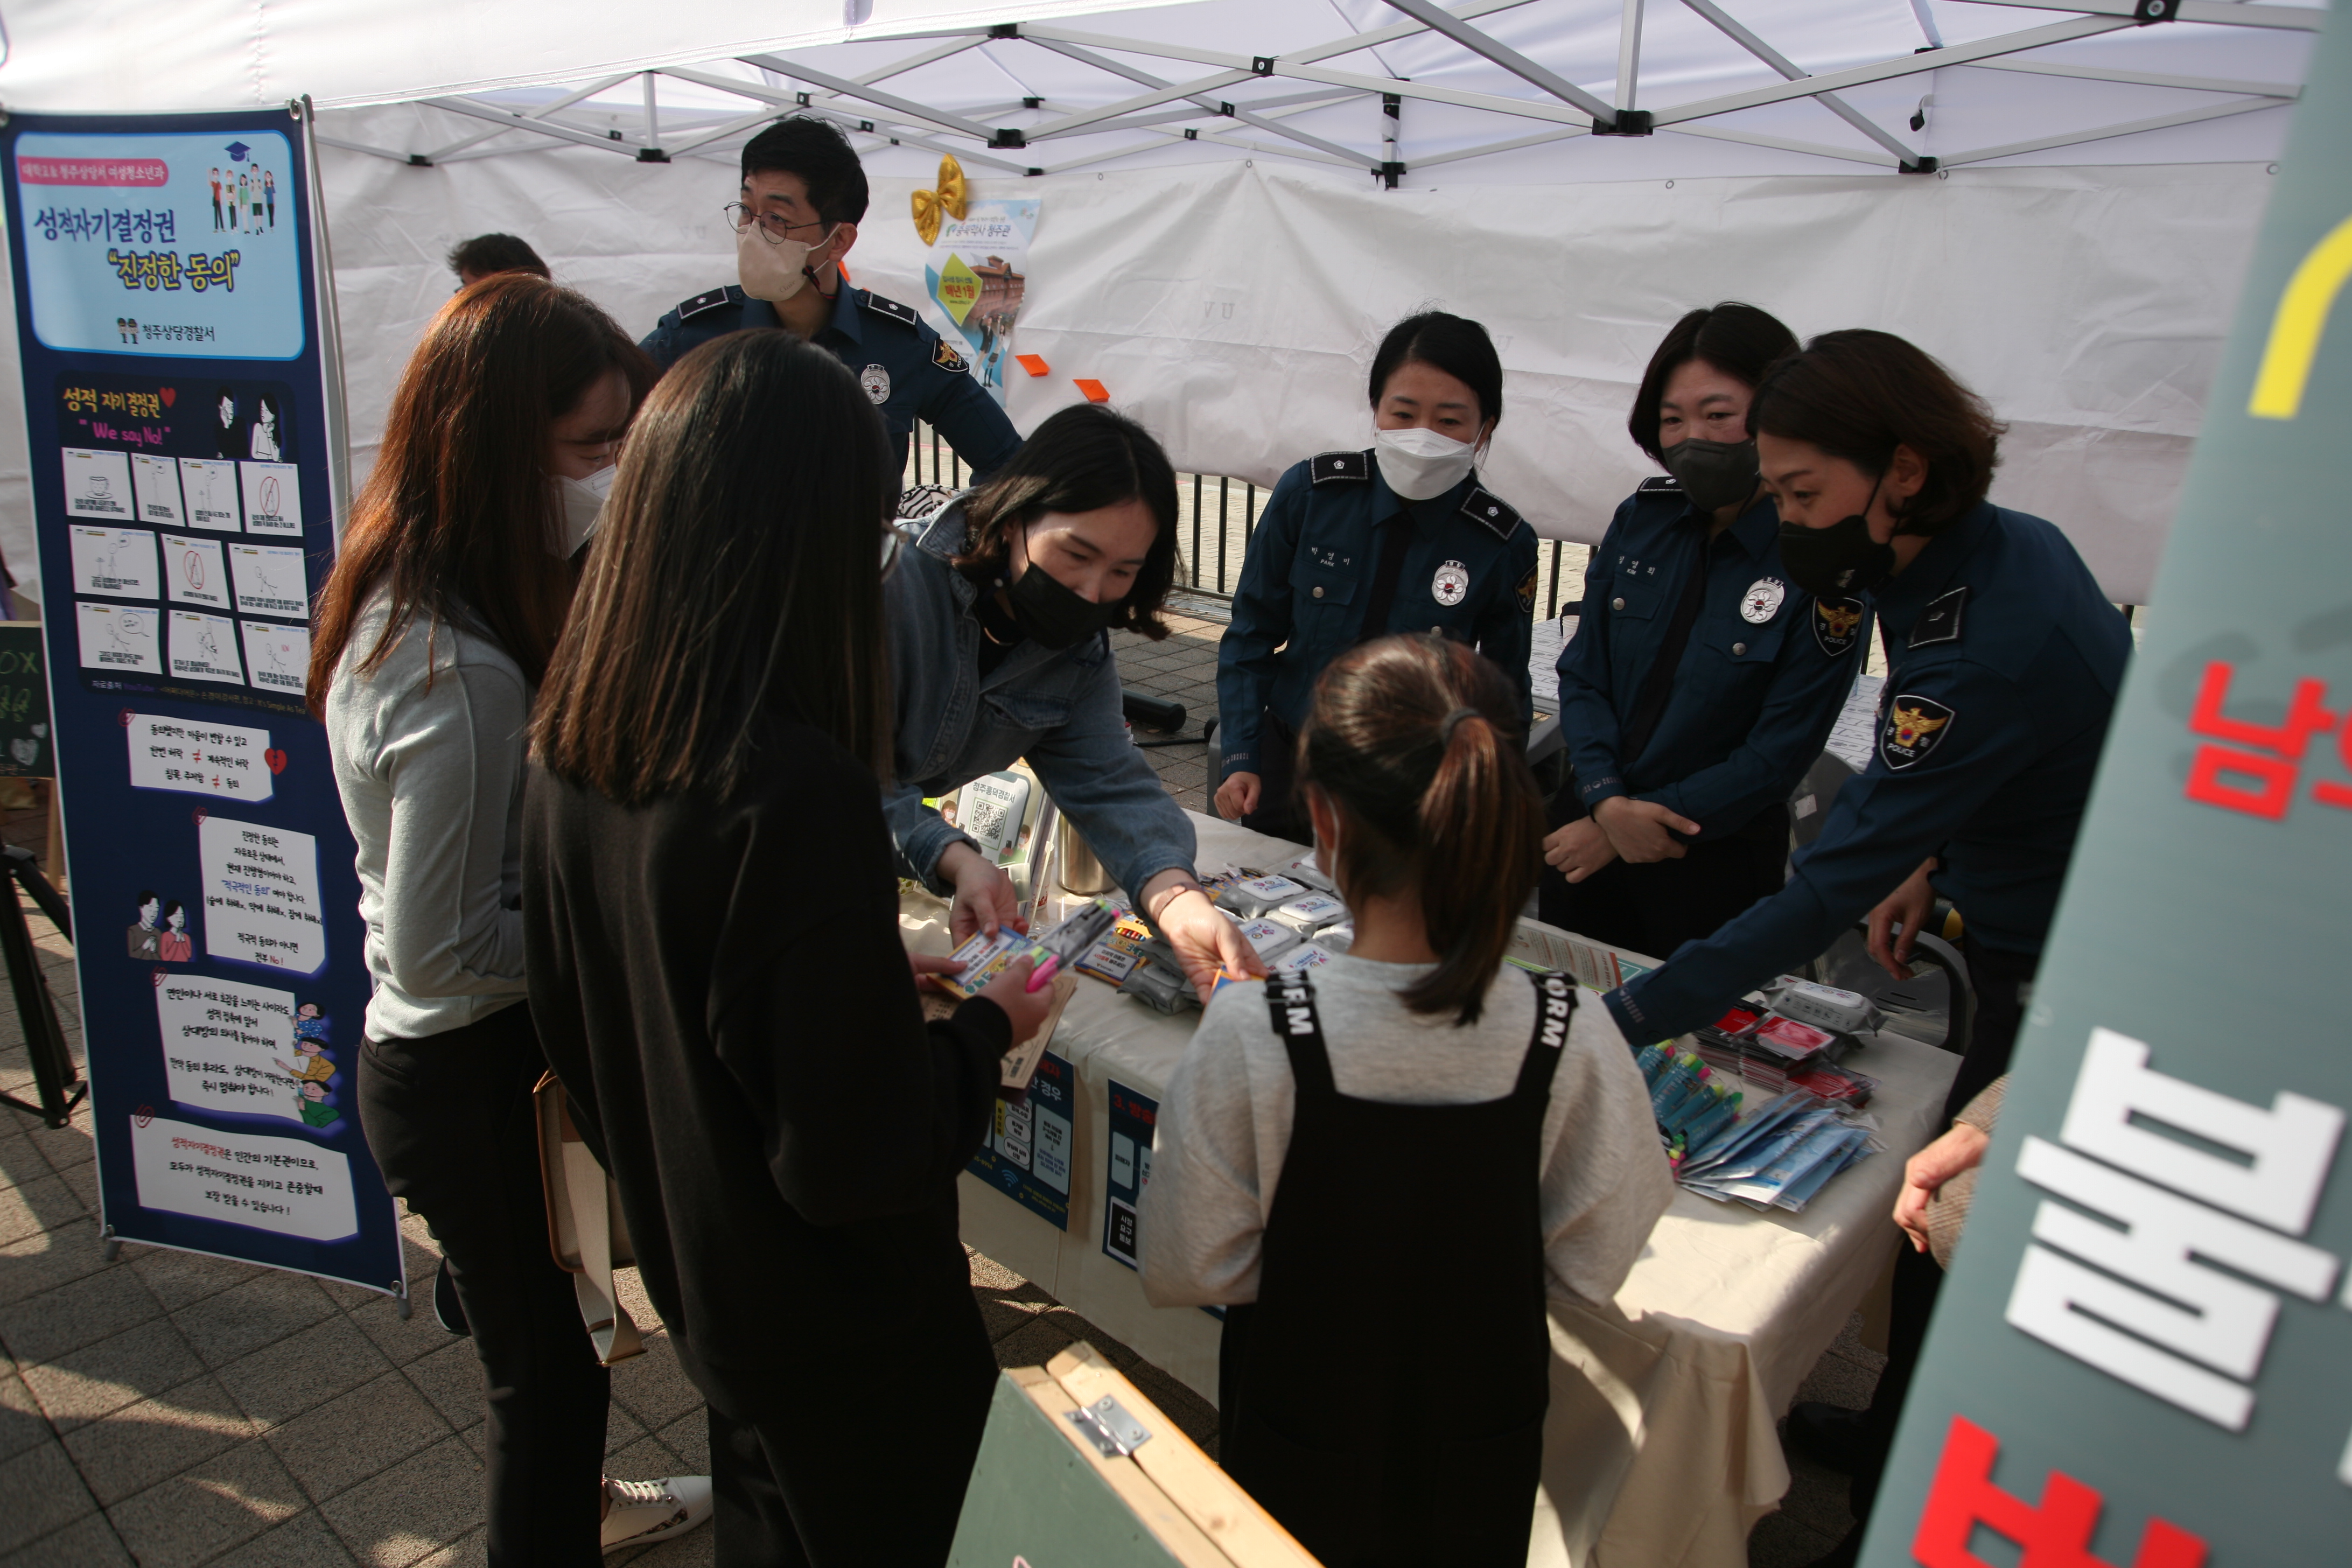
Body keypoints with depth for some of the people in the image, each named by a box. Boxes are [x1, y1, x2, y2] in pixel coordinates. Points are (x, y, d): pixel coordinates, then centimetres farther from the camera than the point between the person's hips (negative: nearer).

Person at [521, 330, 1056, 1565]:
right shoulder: (802, 790, -34)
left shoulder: (574, 744, -9)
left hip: (694, 1276, 7)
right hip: (839, 1326, -6)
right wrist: (986, 1031, -11)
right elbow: (857, 1153, -28)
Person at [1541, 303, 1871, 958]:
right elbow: (1582, 674, -1)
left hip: (1716, 863, -4)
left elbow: (1778, 755, -14)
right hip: (1582, 834, 4)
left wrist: (1630, 822, -15)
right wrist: (1606, 800, -16)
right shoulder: (1640, 519, -2)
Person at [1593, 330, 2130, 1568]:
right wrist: (1935, 866, 4)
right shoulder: (2002, 545, -5)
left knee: (1951, 1256, 7)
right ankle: (1894, 1435, 47)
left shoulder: (1980, 651, -35)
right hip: (2034, 938, 9)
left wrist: (1624, 1018, -39)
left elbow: (1829, 893, -38)